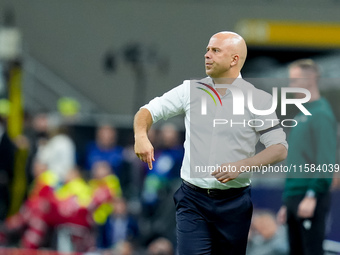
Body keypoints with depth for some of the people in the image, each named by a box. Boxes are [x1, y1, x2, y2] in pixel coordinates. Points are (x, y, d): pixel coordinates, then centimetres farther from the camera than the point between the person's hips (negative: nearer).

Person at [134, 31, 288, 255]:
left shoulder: (257, 99, -1)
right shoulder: (191, 90, 7)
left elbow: (279, 149, -5)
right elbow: (148, 111, 11)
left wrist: (241, 166, -19)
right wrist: (141, 136, -12)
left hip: (234, 203, -1)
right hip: (193, 200, 1)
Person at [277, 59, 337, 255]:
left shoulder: (321, 114, -9)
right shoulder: (301, 115, 19)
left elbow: (326, 162, -18)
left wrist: (312, 196, -23)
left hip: (311, 199, -9)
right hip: (294, 197, 10)